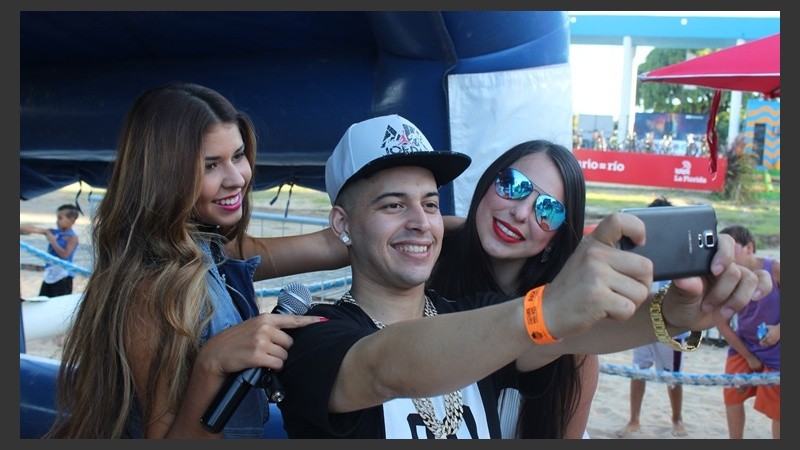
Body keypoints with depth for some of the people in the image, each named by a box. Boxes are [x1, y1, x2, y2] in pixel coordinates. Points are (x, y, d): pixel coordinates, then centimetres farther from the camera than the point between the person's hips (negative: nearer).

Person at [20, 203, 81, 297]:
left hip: (63, 276, -7)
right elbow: (34, 229, 2)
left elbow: (65, 255, -22)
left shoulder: (72, 237, -12)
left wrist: (53, 241, -17)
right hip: (49, 274, 7)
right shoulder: (53, 232, 7)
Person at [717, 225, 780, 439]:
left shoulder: (775, 270, -18)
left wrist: (779, 329, -26)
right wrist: (748, 357, -5)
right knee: (732, 397, 6)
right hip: (743, 347, 3)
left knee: (776, 409, 3)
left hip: (775, 351, -3)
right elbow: (722, 324, -6)